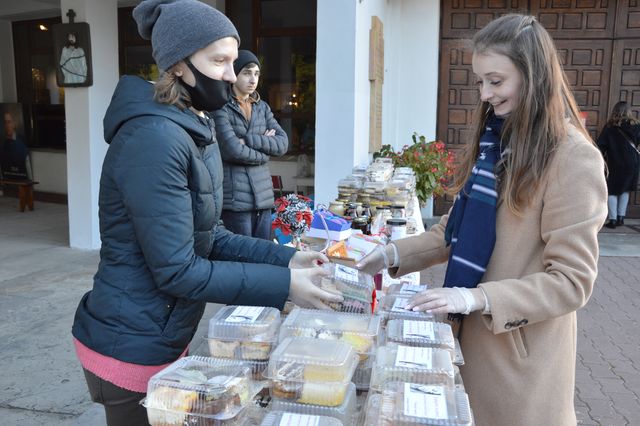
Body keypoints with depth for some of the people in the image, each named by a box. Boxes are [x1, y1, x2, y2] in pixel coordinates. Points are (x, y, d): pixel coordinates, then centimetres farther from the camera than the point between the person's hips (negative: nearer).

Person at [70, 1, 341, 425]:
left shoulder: (196, 131, 6)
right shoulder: (155, 138, -25)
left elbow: (208, 238, 6)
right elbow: (177, 271, -24)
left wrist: (285, 259, -5)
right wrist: (283, 285, -21)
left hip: (163, 336, 9)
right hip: (132, 346, -8)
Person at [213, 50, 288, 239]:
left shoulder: (262, 107, 15)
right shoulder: (221, 108, -4)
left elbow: (283, 143, 3)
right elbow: (233, 150, -16)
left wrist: (249, 140, -10)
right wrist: (265, 147, -1)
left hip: (264, 196, 6)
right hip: (235, 199, -6)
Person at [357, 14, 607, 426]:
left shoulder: (574, 159, -17)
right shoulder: (495, 138, 7)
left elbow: (571, 281, -18)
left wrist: (477, 298, -26)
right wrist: (396, 255, -3)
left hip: (521, 349, -6)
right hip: (472, 332, 7)